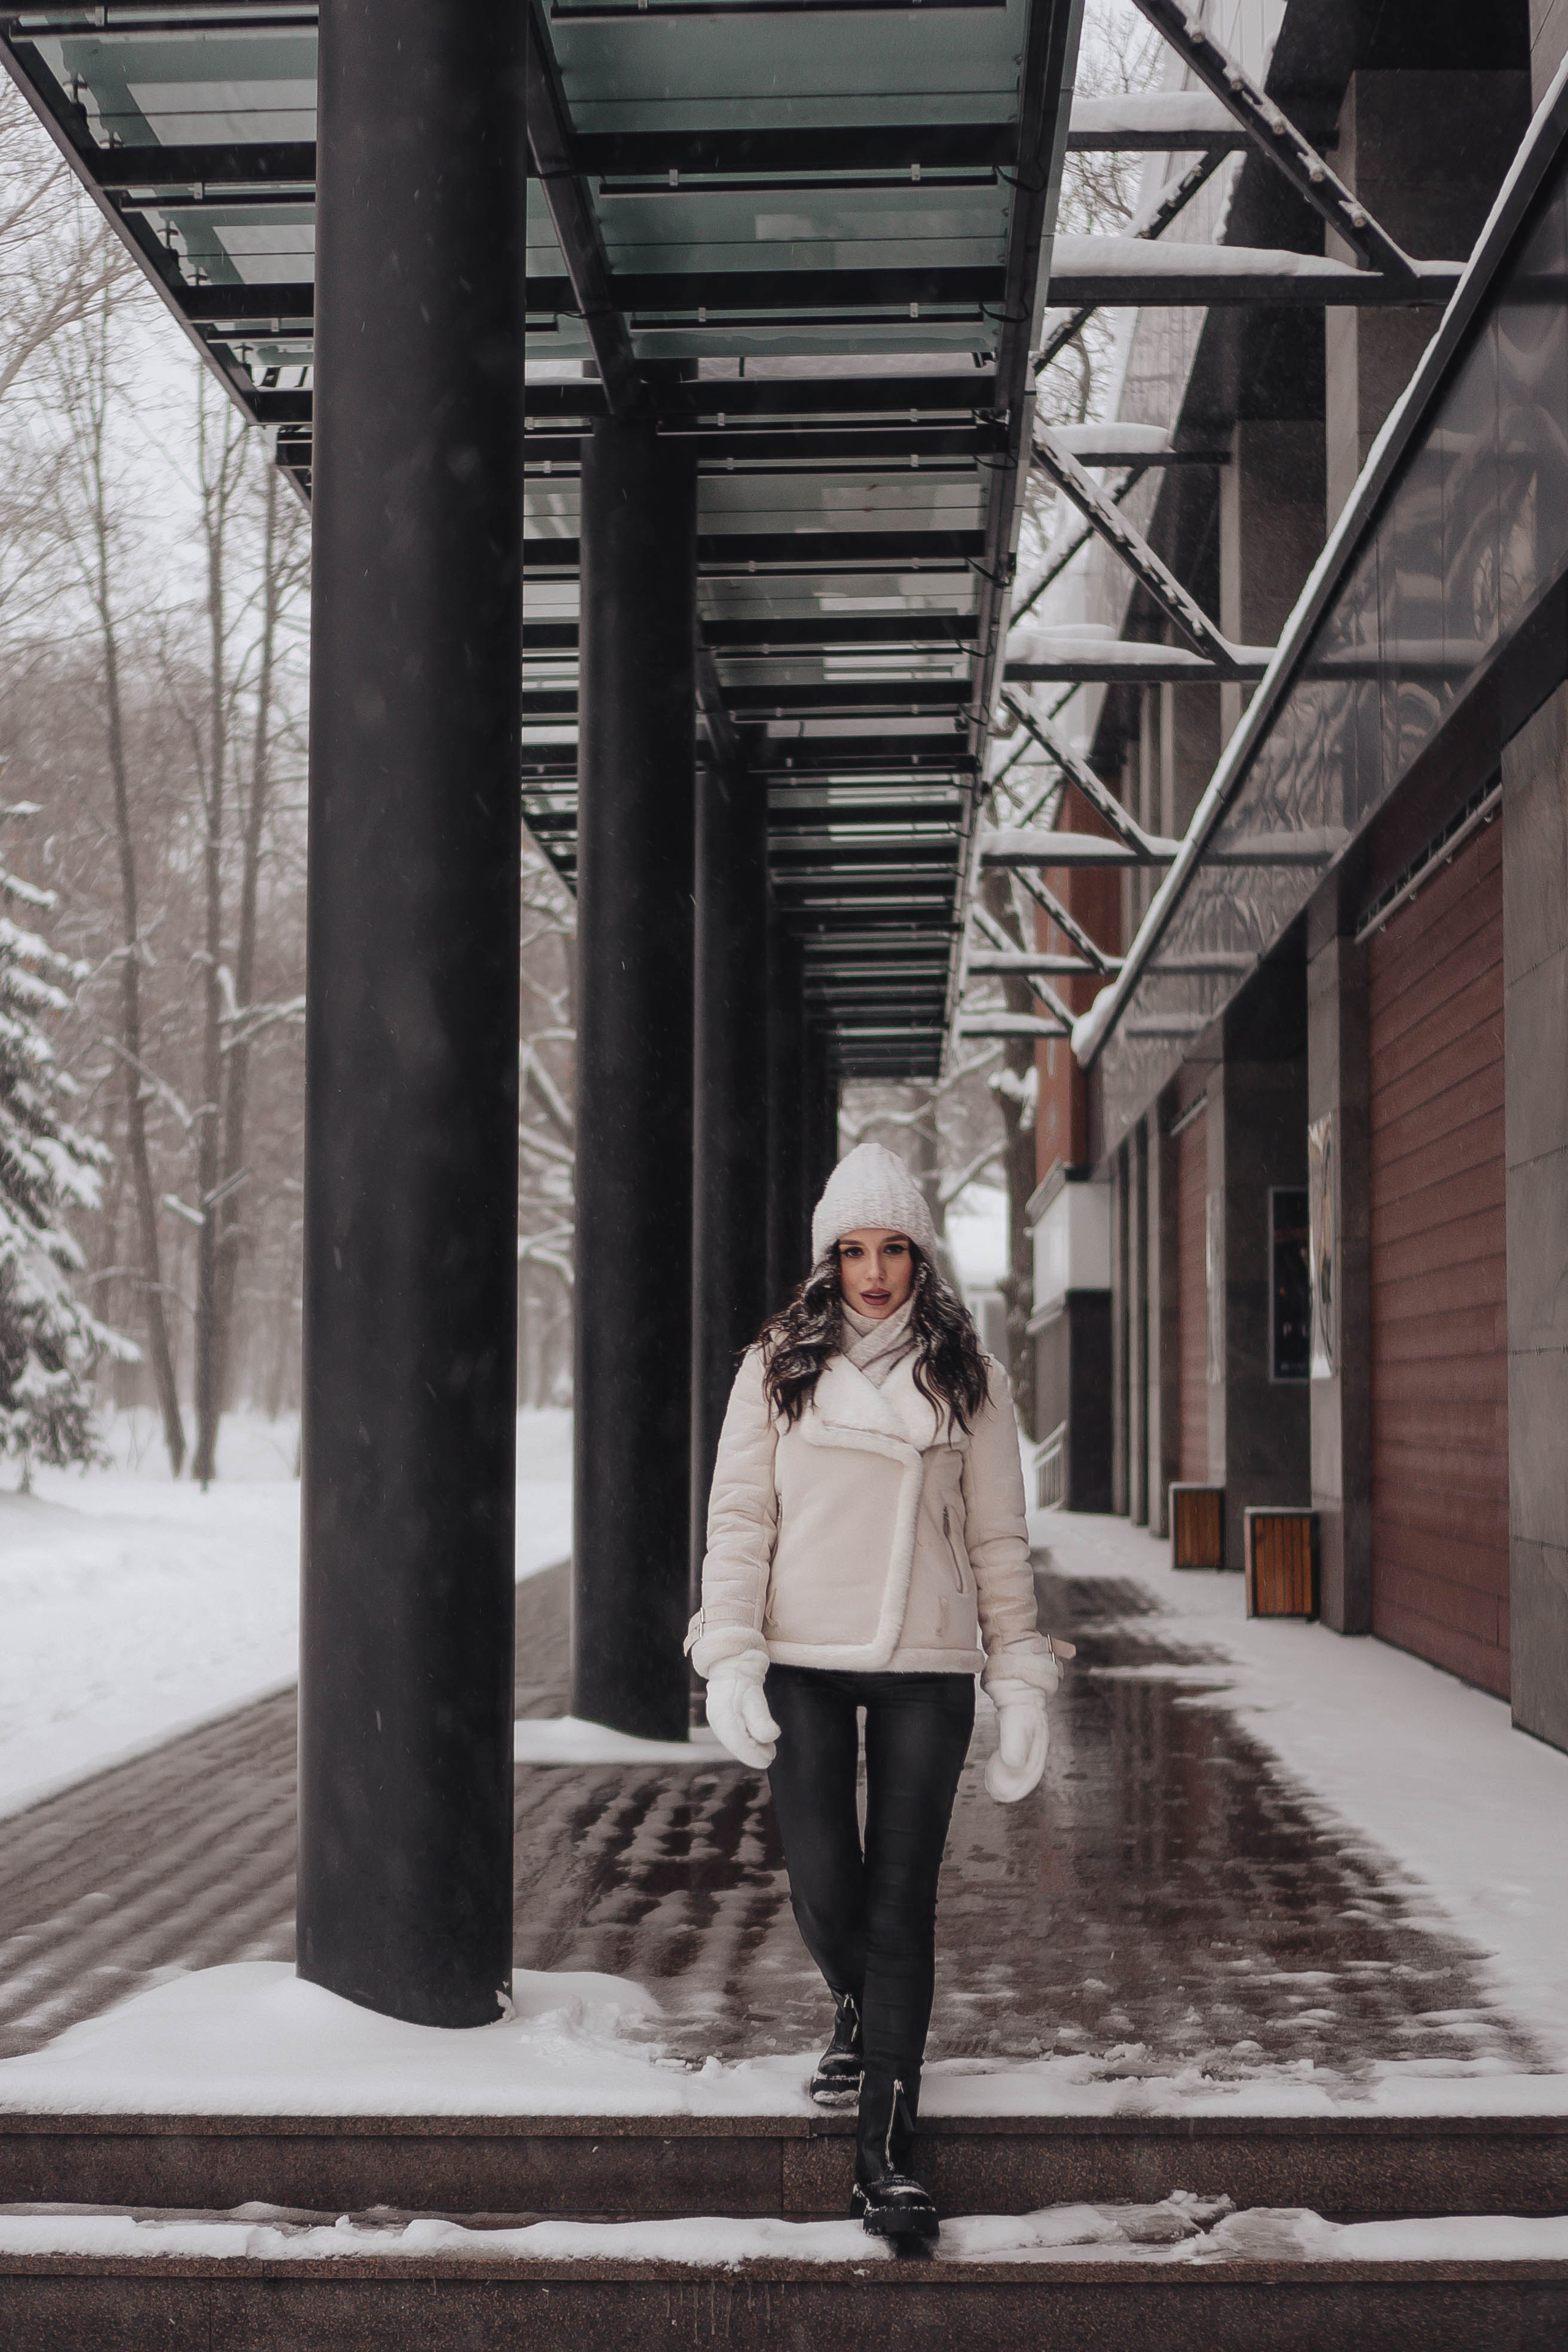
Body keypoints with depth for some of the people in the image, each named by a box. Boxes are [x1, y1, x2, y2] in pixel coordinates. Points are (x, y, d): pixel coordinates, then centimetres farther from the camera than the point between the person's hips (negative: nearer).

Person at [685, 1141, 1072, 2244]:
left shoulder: (967, 1379, 5)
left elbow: (997, 1537, 7)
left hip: (927, 1668, 0)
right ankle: (858, 2009, 33)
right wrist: (731, 1659, -7)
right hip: (805, 1665, 0)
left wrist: (1023, 1677, 4)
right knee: (825, 1889, -3)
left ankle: (887, 2149, 6)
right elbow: (738, 1519, 3)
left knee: (903, 1904, -1)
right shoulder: (778, 1369, 5)